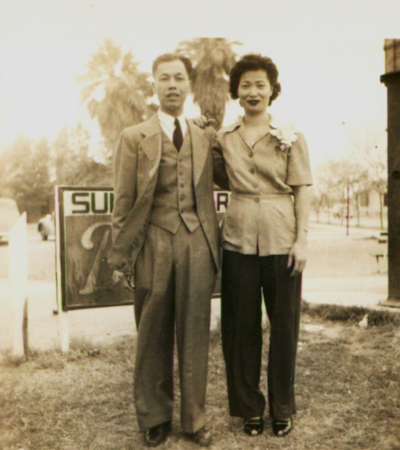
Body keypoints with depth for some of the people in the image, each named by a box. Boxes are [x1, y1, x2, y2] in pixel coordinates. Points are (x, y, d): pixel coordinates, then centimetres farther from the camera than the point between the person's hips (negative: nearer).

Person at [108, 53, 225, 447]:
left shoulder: (205, 138, 11)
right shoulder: (134, 138, 3)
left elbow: (209, 195, 15)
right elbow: (123, 203, 1)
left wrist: (214, 245, 9)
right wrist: (121, 256, -1)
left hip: (197, 244, 2)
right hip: (154, 245, -2)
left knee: (194, 335, 8)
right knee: (153, 338, 8)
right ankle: (154, 418, 26)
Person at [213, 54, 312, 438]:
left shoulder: (291, 138, 2)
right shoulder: (223, 138, 8)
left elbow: (301, 191, 0)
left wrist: (302, 239, -8)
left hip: (281, 239, -1)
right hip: (239, 238, 2)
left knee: (283, 324, 7)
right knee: (241, 325, 8)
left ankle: (282, 408, 26)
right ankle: (249, 407, 25)